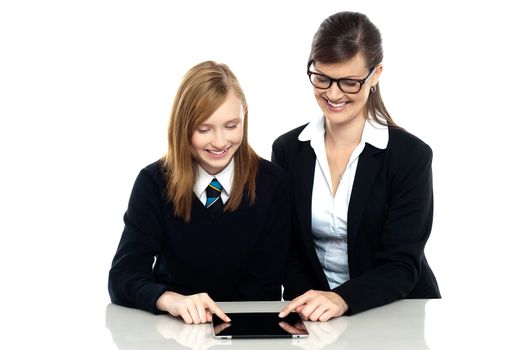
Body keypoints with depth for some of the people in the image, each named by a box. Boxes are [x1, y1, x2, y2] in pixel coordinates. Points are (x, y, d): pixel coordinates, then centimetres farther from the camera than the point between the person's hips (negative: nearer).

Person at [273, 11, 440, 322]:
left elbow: (401, 267, -13)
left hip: (400, 314, -2)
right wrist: (309, 308, -14)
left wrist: (343, 299, -30)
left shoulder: (410, 156, -8)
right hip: (316, 316, 2)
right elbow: (288, 251, 4)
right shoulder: (288, 150, 2)